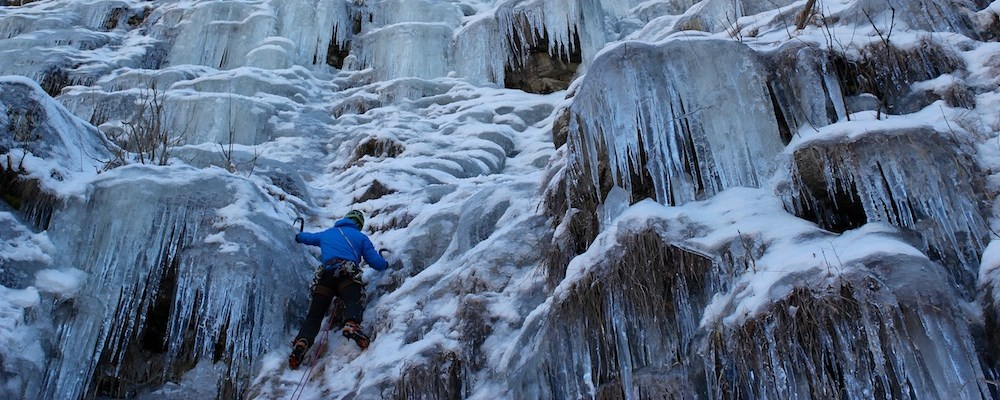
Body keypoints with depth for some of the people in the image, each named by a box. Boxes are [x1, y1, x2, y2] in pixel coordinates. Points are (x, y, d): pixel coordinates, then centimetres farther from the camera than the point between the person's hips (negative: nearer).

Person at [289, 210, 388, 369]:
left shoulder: (326, 234, 35)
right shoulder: (361, 237, 25)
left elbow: (306, 237, 55)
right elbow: (377, 263, 17)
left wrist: (297, 236, 78)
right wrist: (385, 264, 41)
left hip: (325, 274, 3)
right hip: (348, 274, -3)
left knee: (314, 314, -2)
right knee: (353, 301, -25)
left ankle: (302, 341, -28)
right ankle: (351, 325, -57)